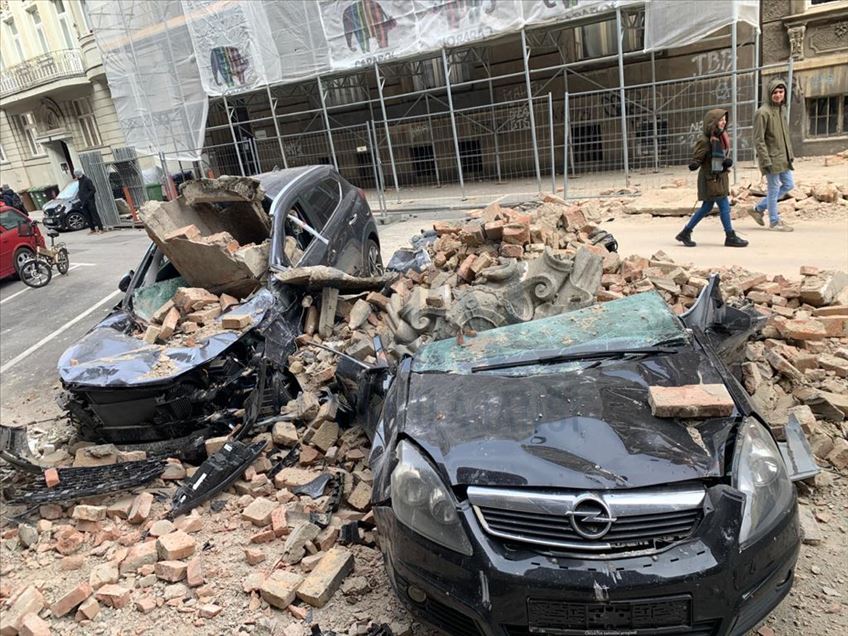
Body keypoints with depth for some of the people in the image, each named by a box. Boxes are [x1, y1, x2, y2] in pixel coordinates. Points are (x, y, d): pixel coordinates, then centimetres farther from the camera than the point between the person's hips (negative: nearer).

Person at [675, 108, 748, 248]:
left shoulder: (721, 138, 10)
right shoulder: (704, 141, -16)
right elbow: (697, 158, -15)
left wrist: (727, 162, -3)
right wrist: (694, 165, -37)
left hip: (720, 178, 9)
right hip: (710, 179, -9)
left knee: (707, 207, 14)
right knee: (724, 206, -5)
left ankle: (685, 233, 20)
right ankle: (730, 237, 6)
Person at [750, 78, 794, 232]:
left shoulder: (782, 109, 11)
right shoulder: (763, 112, -14)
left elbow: (785, 135, 18)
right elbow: (758, 140, -17)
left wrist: (790, 154, 15)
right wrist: (766, 161, -19)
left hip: (783, 157, 9)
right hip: (771, 158, -9)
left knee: (788, 184, 13)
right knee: (774, 189, 1)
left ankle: (758, 209, 23)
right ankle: (774, 221, 16)